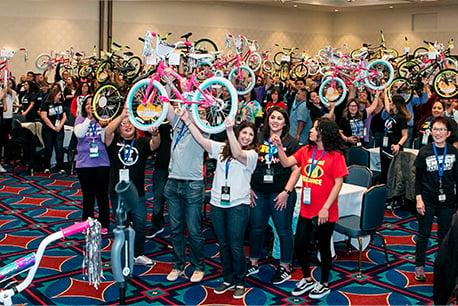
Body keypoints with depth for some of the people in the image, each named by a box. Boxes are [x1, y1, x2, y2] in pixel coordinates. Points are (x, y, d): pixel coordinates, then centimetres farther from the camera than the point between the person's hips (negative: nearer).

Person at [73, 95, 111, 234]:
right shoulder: (80, 119, 9)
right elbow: (79, 134, -10)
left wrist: (103, 126, -16)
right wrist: (89, 118, -10)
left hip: (102, 162, -1)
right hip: (84, 163, 1)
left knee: (102, 194, 3)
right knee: (88, 196, 9)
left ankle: (104, 224, 15)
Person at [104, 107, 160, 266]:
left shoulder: (141, 142, 6)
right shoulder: (114, 141, 4)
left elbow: (154, 145, -14)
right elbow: (107, 131, -17)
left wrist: (154, 134, -38)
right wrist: (121, 116, -32)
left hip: (137, 192, 1)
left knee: (140, 223, -1)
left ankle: (138, 255, 16)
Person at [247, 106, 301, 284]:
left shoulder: (291, 142, -2)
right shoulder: (258, 139, 7)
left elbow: (296, 169, -6)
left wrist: (286, 191, -13)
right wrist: (249, 188, 3)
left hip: (281, 193, -3)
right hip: (258, 193, 4)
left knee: (284, 230, 5)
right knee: (256, 228, 12)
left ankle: (285, 268, 20)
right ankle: (253, 263, 29)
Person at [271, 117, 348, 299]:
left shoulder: (336, 155, -13)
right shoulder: (306, 150, 5)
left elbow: (338, 183, -15)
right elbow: (286, 163, 6)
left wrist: (325, 208, -18)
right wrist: (279, 147, -9)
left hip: (325, 212, -6)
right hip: (306, 210, 6)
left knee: (324, 248, 10)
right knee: (299, 245, 10)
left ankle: (324, 284, 30)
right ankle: (307, 280, 32)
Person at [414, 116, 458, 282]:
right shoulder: (425, 151, -5)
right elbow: (418, 178, -1)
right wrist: (418, 198, -8)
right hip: (427, 200, -1)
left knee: (445, 235, 11)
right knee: (423, 234, 7)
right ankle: (419, 266, 19)